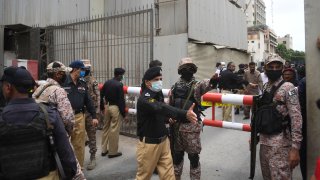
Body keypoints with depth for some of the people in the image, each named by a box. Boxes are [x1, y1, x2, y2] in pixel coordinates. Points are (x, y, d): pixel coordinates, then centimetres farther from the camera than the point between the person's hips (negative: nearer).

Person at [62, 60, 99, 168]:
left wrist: (94, 116, 11)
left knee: (79, 144, 12)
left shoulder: (82, 84, 10)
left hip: (79, 116, 5)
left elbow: (88, 100, 13)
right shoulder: (64, 82, -8)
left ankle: (79, 166, 26)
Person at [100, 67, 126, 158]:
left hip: (107, 106, 8)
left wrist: (102, 107, 20)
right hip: (115, 108, -7)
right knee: (114, 130, 1)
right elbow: (121, 100, -17)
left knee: (106, 128, 16)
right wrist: (123, 112, -11)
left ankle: (104, 150, 25)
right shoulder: (119, 85, -15)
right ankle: (113, 152, 10)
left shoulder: (107, 82, 7)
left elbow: (101, 95, 11)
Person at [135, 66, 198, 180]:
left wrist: (168, 118, -2)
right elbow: (162, 108, -42)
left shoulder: (158, 94, 4)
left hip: (163, 140, 7)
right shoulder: (144, 100, -24)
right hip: (149, 143, -7)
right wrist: (185, 114, -55)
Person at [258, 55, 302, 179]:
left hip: (280, 143, -6)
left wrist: (295, 147, -20)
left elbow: (296, 118, -15)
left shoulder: (288, 88, -8)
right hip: (264, 140, 6)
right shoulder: (265, 88, 11)